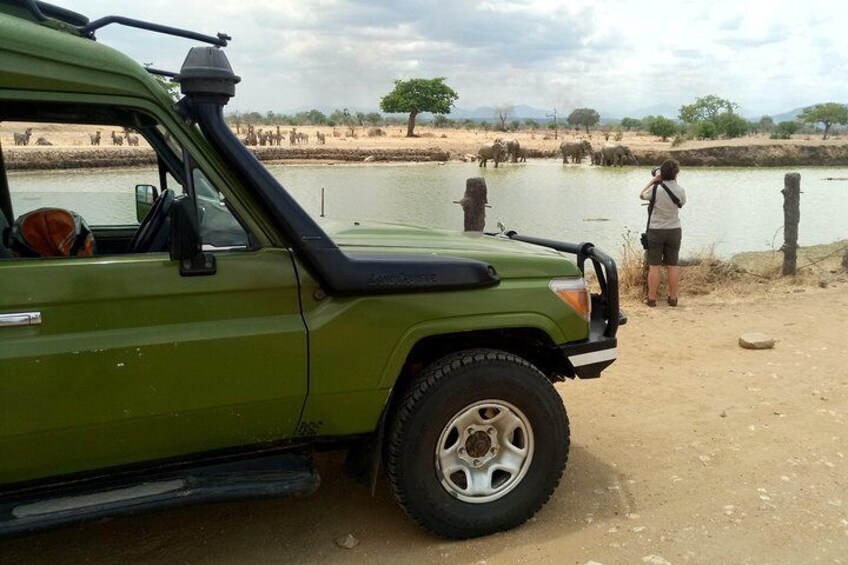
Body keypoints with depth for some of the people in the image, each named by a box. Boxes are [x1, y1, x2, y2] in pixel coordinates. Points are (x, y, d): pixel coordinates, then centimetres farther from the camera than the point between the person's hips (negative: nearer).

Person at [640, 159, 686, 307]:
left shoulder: (655, 189, -14)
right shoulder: (680, 190, -6)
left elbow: (642, 195, 6)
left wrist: (654, 179, 9)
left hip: (656, 230, -2)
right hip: (674, 230, 2)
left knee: (654, 266, 3)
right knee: (673, 265, 9)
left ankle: (651, 298, 6)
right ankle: (673, 298, 14)